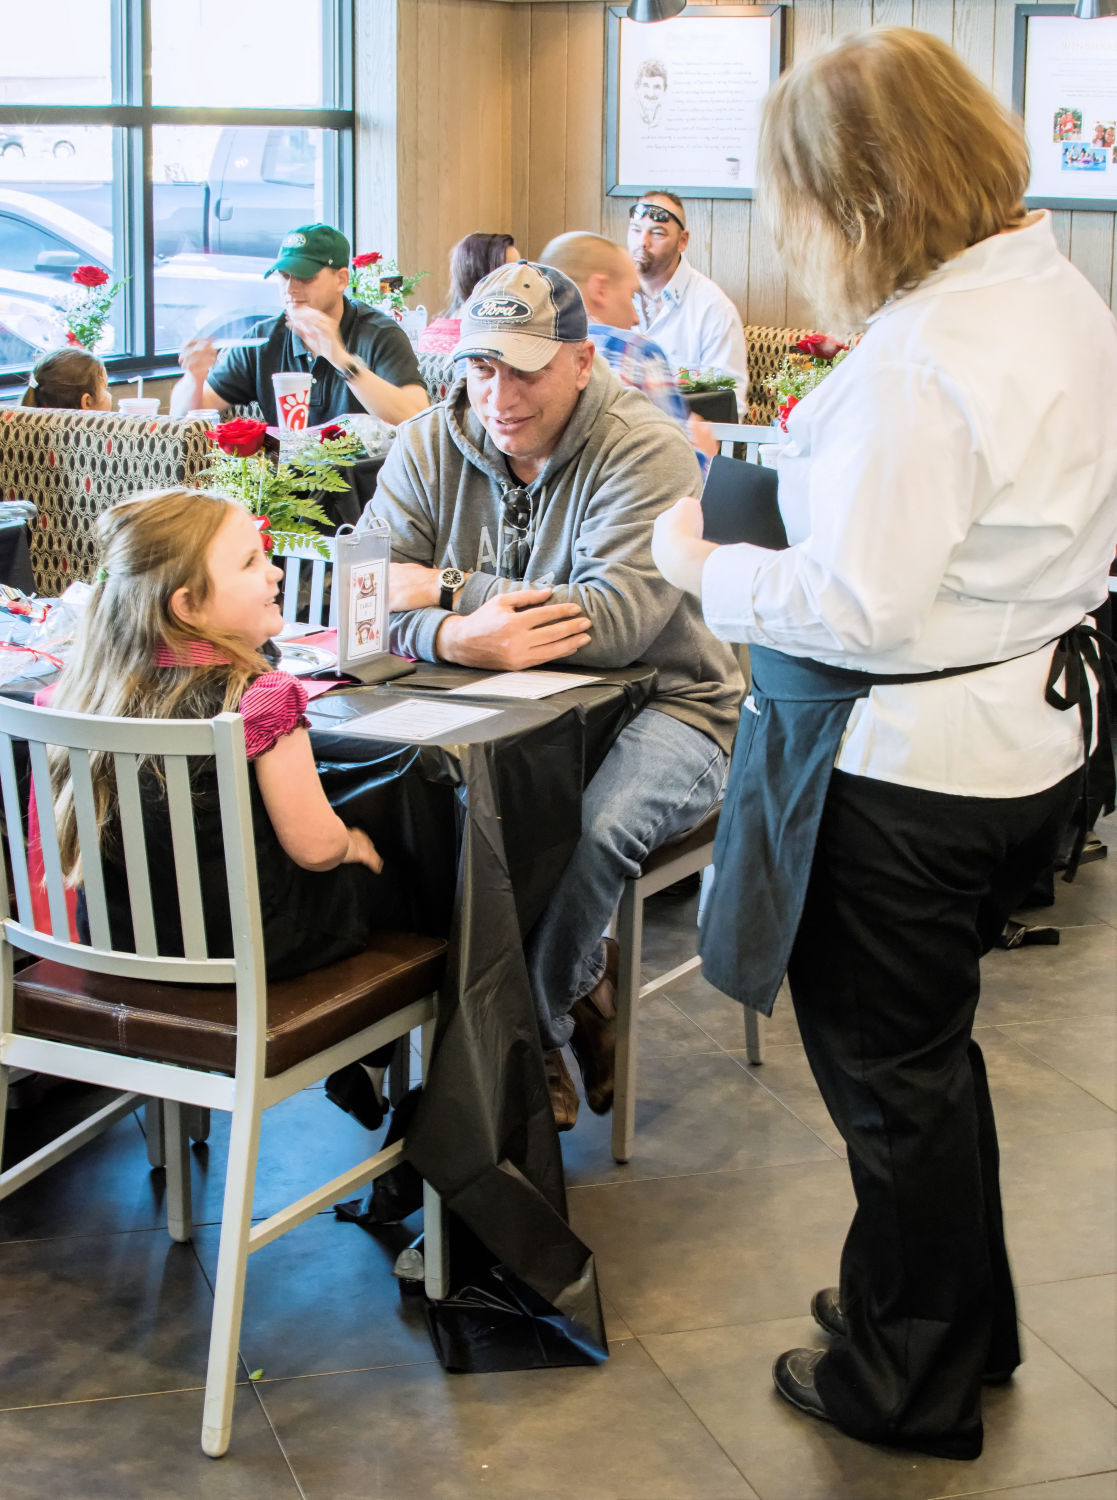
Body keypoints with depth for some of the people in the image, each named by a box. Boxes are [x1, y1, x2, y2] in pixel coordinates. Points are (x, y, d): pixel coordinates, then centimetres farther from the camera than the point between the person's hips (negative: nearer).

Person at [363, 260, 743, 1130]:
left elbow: (616, 619, -28)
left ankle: (529, 1038, -5)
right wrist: (453, 639, -34)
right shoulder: (428, 448, 2)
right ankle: (579, 990, -5)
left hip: (663, 703, -4)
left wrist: (448, 589, -22)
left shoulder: (645, 451, -14)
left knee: (593, 829, -35)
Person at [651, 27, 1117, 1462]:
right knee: (929, 1045, 25)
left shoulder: (917, 360, -27)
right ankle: (967, 1327, 44)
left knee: (891, 1072, 9)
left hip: (906, 769, -9)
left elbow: (856, 608, -26)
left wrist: (704, 567, -11)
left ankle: (910, 1384, 29)